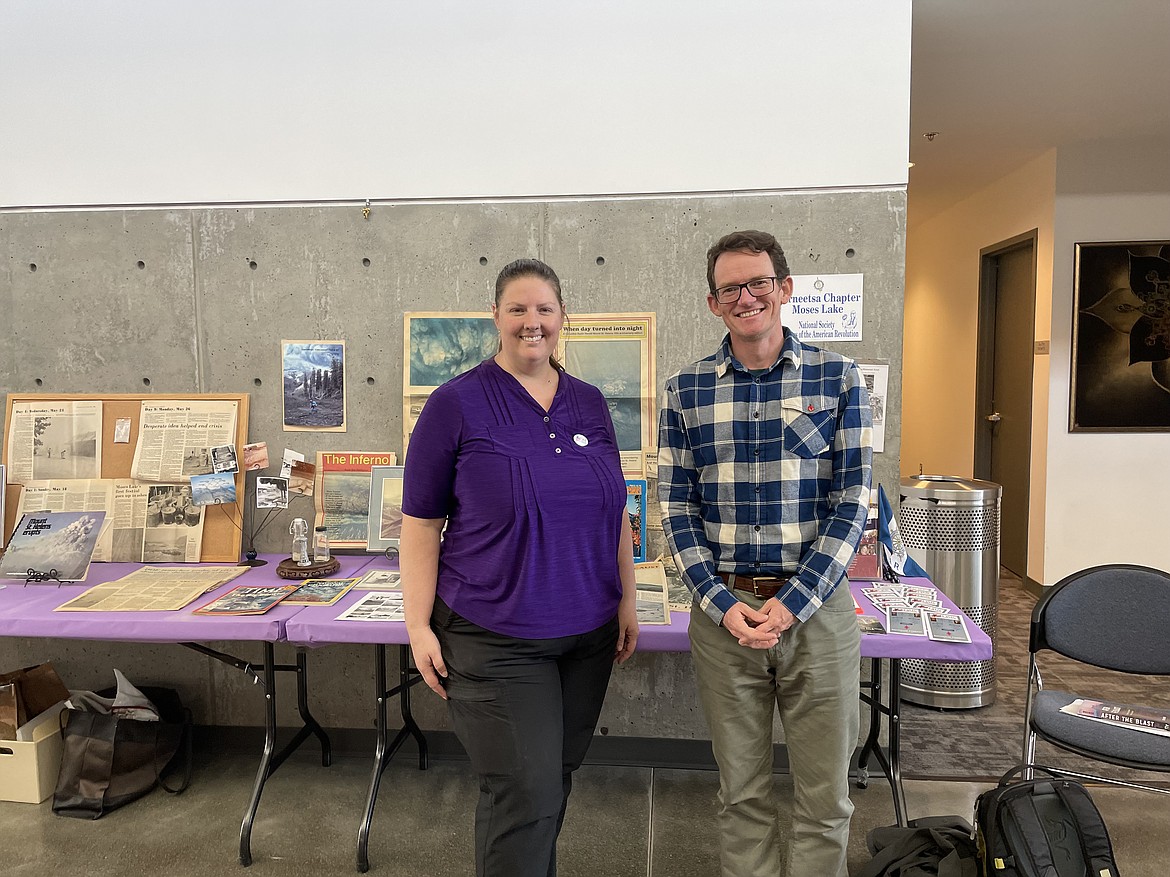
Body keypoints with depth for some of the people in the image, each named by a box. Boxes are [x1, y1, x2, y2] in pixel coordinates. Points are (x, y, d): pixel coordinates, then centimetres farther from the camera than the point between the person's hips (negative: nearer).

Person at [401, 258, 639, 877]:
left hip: (588, 633, 5)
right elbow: (421, 524, -6)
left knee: (556, 781, 18)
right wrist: (419, 625, -10)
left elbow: (613, 513, 14)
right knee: (524, 794, -4)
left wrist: (627, 599, 11)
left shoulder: (589, 404, 7)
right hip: (495, 637, -5)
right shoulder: (456, 404, -8)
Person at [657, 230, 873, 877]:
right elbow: (677, 510, 2)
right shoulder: (686, 391, 2)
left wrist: (792, 604, -12)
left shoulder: (837, 379, -1)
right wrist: (723, 604, -10)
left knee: (824, 795, 11)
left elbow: (851, 503, -4)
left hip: (815, 607, 0)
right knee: (741, 793, 14)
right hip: (723, 610, 1)